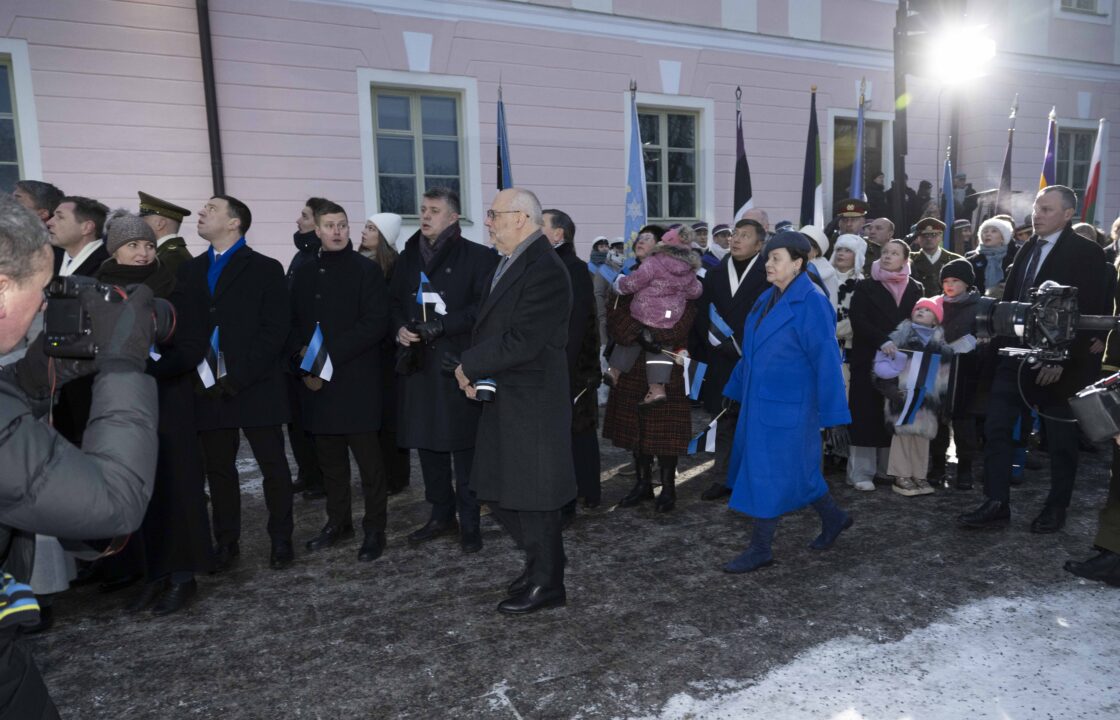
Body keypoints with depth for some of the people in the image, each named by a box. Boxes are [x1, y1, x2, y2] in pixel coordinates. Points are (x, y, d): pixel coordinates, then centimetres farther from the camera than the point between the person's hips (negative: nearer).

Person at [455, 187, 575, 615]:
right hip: (504, 400, 10)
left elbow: (521, 341, -24)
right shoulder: (510, 263, 12)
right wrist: (476, 371, -1)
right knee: (499, 491, 17)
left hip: (531, 403, -10)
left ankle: (546, 585, 22)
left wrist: (469, 366, -13)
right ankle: (541, 564, 35)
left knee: (530, 497, 3)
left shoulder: (544, 270, -18)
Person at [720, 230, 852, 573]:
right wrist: (738, 388, 19)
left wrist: (829, 410, -17)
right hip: (761, 400, 8)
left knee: (770, 472, -2)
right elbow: (751, 351, 17)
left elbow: (826, 359, -17)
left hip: (788, 406, -8)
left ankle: (760, 549, 11)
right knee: (794, 468, 18)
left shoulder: (812, 304, -16)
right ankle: (834, 517, 39)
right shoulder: (768, 298, 9)